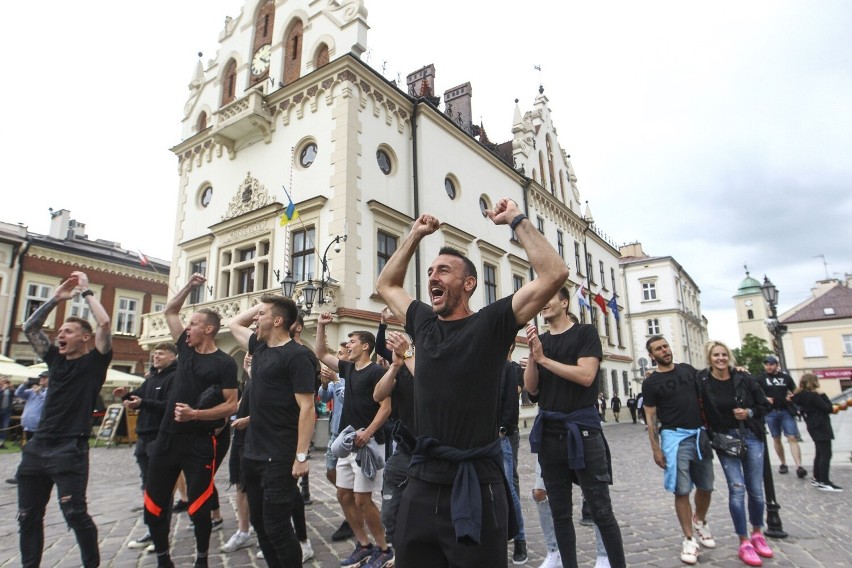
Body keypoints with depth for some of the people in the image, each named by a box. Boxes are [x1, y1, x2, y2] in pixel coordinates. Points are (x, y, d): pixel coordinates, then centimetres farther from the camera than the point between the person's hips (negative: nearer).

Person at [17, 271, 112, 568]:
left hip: (70, 450, -7)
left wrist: (86, 292, -6)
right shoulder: (55, 358, 13)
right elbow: (29, 327, 17)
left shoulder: (94, 362, -3)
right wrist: (56, 298, 8)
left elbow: (104, 323, -17)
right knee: (28, 516, 13)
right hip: (37, 446, 7)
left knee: (75, 514, -8)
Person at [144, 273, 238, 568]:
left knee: (198, 505, 2)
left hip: (199, 442, -6)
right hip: (167, 436, 6)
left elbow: (231, 405, -12)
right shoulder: (186, 349, 7)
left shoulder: (224, 363, -10)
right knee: (154, 503, 11)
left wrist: (195, 414, -23)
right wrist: (190, 285, 6)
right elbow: (169, 311, 17)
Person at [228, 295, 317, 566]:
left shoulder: (296, 355, -15)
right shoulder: (260, 347, 9)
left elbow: (307, 408, -18)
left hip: (280, 458, -8)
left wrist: (301, 457, -21)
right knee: (260, 523, 17)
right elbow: (234, 324, 27)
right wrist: (261, 304, 13)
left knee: (276, 526, -1)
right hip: (253, 454, 8)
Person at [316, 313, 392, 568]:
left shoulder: (375, 371, -12)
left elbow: (386, 407, -17)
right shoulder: (348, 368, 11)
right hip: (347, 442, 8)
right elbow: (321, 354, 19)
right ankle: (364, 545, 25)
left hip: (367, 443, -8)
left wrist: (368, 432, -26)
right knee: (344, 495, 11)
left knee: (362, 499, -4)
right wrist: (321, 326, 11)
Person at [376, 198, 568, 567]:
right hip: (421, 485, 5)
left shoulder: (490, 324, -5)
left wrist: (516, 220, -6)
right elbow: (386, 285, 24)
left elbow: (554, 274, -14)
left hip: (475, 486, -5)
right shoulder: (423, 324, 9)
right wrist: (415, 235, 20)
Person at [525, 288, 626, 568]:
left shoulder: (585, 332, -2)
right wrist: (533, 354, -11)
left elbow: (586, 376, -16)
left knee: (600, 510, 3)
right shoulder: (539, 339, 9)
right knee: (560, 511, 13)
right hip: (548, 431, 5)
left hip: (582, 429, -4)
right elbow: (531, 387, 4)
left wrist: (544, 358, -12)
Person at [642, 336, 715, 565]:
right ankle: (689, 539, 11)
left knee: (706, 486, 14)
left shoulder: (688, 369, 7)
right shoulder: (651, 383, -4)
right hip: (675, 436, -4)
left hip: (700, 434, 4)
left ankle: (700, 522, 39)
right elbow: (651, 417, -4)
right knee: (682, 491, -2)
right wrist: (656, 449, -8)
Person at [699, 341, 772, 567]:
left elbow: (764, 406, 4)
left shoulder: (743, 378, -5)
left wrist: (748, 412, -13)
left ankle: (757, 534, 33)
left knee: (756, 490, 9)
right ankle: (744, 542, 7)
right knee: (737, 488, -8)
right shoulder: (702, 382, -11)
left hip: (751, 437, 2)